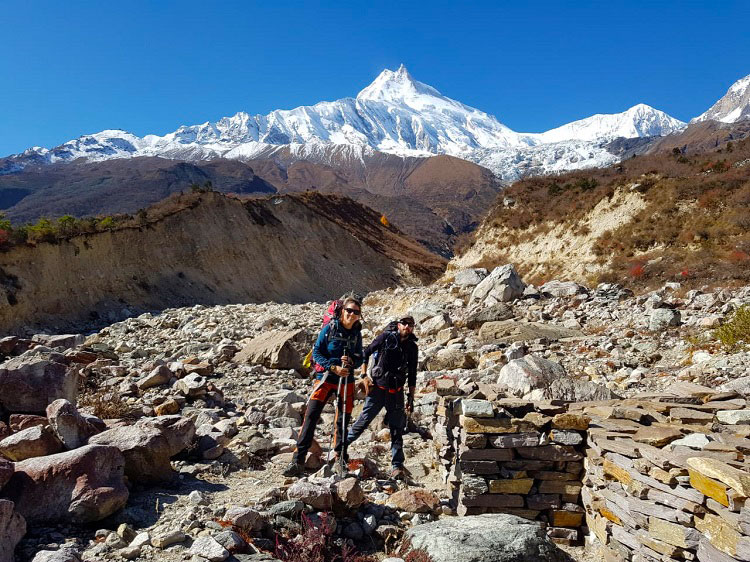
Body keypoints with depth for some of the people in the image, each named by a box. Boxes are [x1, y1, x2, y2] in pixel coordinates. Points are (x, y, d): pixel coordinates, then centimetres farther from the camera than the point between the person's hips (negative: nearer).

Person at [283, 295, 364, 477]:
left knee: (343, 420, 9)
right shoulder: (330, 328, -6)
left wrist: (351, 362, -15)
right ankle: (298, 461, -7)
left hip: (346, 381, 3)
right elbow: (316, 353, -6)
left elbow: (359, 359, 8)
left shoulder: (356, 333, 3)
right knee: (311, 417, -11)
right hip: (325, 378, -3)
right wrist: (334, 367, -18)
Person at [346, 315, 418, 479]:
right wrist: (364, 377, -9)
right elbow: (365, 353, 0)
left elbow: (412, 375, 11)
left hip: (396, 392, 3)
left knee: (397, 429, 3)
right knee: (363, 421, -3)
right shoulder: (387, 337, -4)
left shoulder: (412, 347, 6)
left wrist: (411, 397, 9)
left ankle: (397, 467, 10)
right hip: (377, 388, -3)